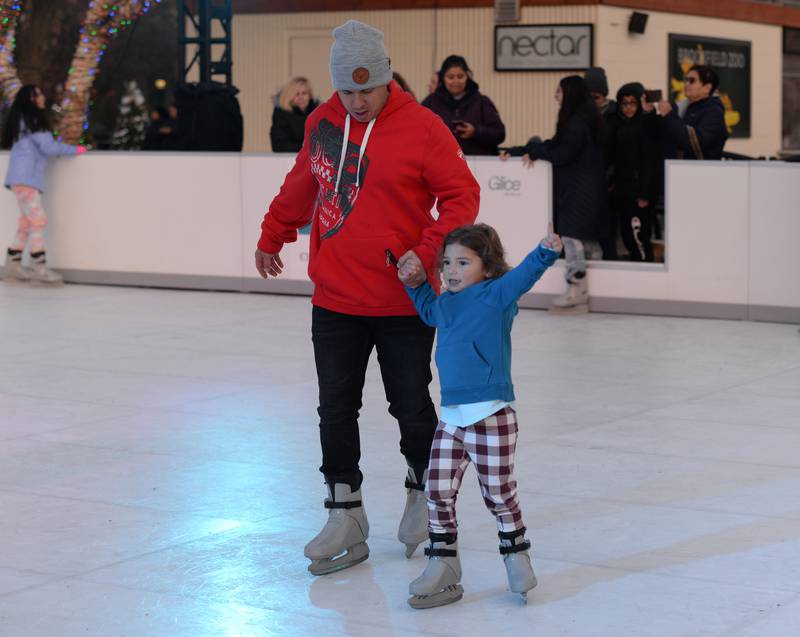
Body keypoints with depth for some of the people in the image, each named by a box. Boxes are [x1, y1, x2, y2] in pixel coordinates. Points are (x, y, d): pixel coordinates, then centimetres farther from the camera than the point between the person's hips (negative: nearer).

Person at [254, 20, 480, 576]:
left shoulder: (422, 128, -10)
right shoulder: (321, 124, 4)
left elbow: (462, 196, -9)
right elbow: (301, 187, 21)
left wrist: (426, 252, -20)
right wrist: (272, 237, 31)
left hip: (404, 303, -4)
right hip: (335, 300, 4)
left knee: (411, 406, 9)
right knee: (336, 411, 3)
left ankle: (422, 494, 33)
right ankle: (345, 518, 10)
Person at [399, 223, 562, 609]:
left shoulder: (495, 295, -8)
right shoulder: (445, 303, 14)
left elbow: (522, 276, -27)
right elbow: (428, 310, 38)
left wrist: (545, 253, -44)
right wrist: (413, 284, 25)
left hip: (491, 415, -7)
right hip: (451, 415, 7)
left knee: (498, 492, 5)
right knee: (438, 491, 6)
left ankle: (516, 556, 25)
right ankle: (442, 567, 16)